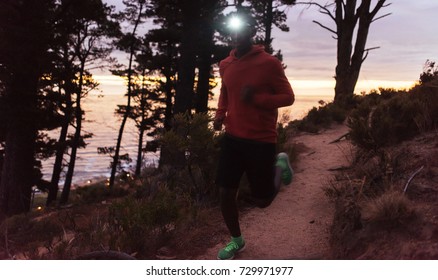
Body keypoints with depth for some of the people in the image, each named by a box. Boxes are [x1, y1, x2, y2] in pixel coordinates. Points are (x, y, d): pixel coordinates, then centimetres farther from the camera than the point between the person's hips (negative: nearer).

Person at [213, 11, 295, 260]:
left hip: (262, 140, -4)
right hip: (232, 138, 5)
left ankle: (280, 165, 35)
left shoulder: (269, 63, -11)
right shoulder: (225, 65, 5)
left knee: (262, 200, 6)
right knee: (227, 194, 4)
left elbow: (288, 97, -8)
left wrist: (256, 97, -22)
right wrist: (220, 114, 3)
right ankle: (237, 240, 28)